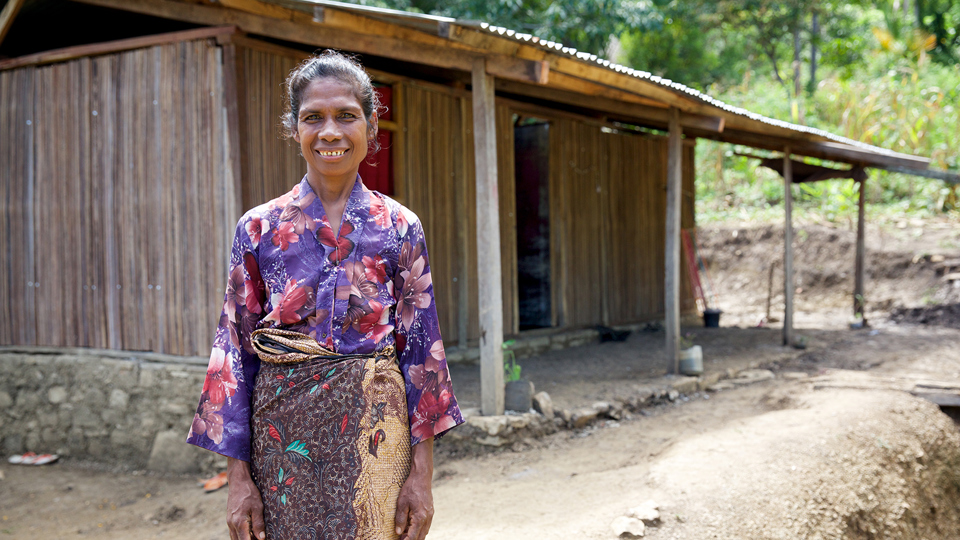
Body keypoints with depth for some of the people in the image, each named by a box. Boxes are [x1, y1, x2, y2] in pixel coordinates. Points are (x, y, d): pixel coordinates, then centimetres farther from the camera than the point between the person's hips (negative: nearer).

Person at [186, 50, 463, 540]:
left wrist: (422, 473, -3)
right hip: (284, 435, 1)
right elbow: (235, 352, 2)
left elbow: (420, 347, 1)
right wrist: (238, 477, -2)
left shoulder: (399, 227, 1)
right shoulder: (259, 229, 1)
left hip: (374, 433, 0)